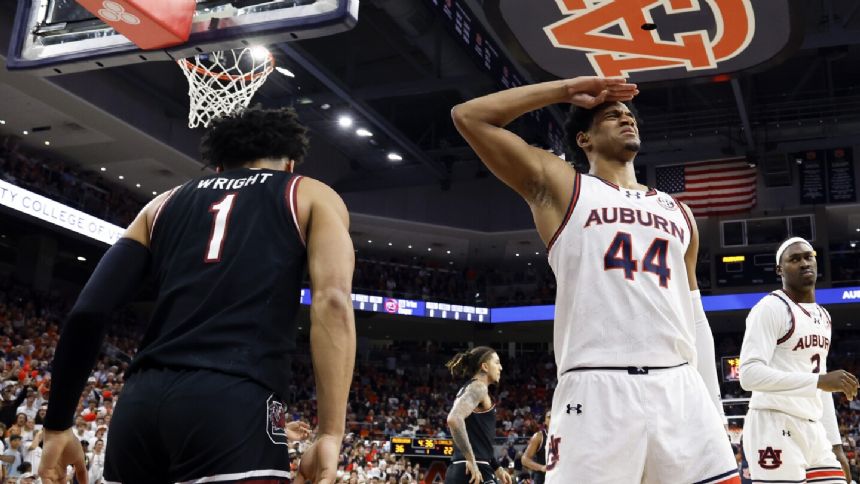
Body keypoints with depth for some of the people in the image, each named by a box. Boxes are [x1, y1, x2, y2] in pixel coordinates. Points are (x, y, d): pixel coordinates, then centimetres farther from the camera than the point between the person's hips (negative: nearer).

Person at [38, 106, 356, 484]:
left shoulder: (166, 202, 25)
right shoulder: (312, 196, 16)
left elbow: (88, 311, 15)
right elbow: (333, 301, -3)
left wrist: (57, 427, 21)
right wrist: (330, 434, -7)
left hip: (140, 403, 5)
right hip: (234, 402, -4)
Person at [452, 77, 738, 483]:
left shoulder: (677, 212, 24)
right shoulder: (559, 186, 11)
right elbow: (468, 116, 5)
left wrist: (712, 406, 17)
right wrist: (567, 90, 10)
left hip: (680, 389, 5)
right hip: (596, 390, -4)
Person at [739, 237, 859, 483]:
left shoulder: (823, 316, 19)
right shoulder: (771, 308, -9)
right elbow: (749, 374, -21)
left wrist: (835, 444, 17)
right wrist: (819, 381, -26)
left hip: (814, 430, 8)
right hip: (776, 427, -8)